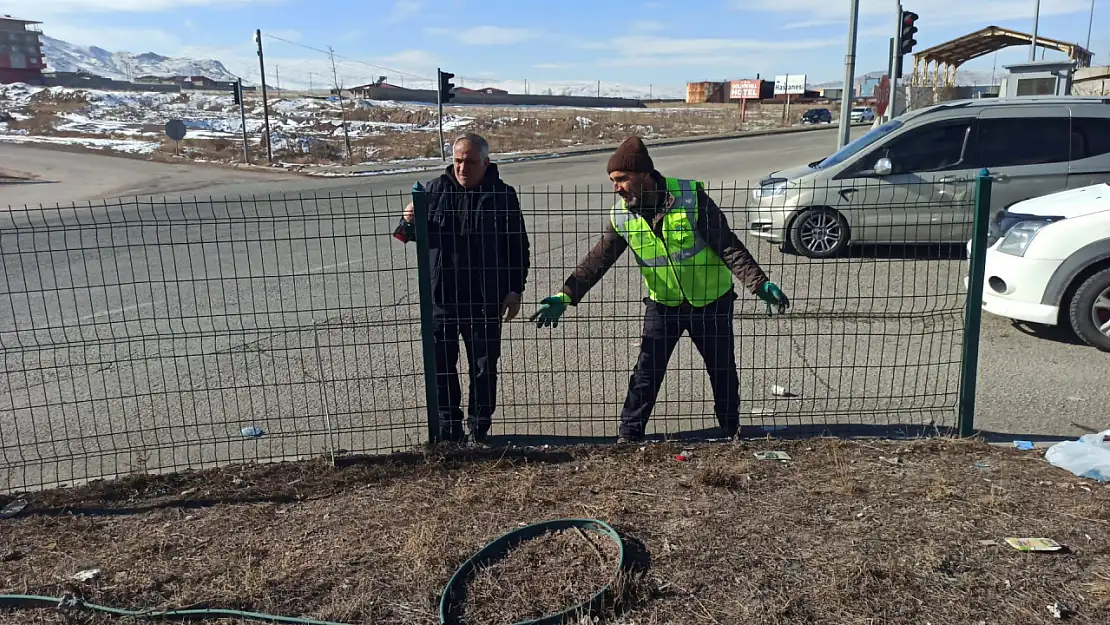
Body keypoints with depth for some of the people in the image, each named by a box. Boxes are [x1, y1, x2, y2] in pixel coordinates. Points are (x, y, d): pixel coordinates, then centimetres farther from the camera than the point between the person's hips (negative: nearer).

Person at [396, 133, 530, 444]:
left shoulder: (502, 195, -2)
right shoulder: (435, 190, 2)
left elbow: (518, 247, 3)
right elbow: (410, 235, 10)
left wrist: (515, 290, -2)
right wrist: (409, 223, -14)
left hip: (484, 298, -1)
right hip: (440, 296, 2)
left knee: (484, 366, 8)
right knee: (441, 365, 8)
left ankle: (478, 430, 23)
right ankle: (448, 429, 23)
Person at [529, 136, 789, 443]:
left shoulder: (690, 196, -20)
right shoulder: (620, 214, -10)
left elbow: (729, 246, -17)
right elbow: (597, 260, -6)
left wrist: (759, 283, -23)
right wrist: (566, 296, -15)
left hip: (712, 301, -2)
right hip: (663, 304, 2)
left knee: (723, 371, 12)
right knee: (646, 372, 0)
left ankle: (733, 431, 33)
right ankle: (628, 437, 13)